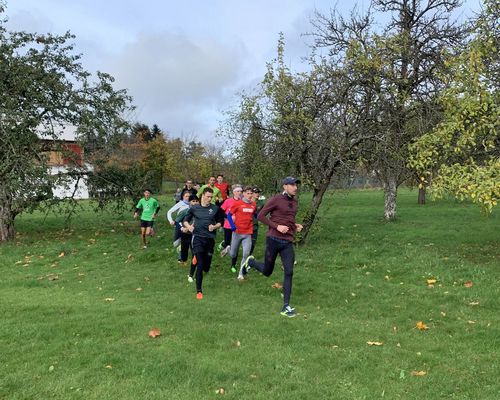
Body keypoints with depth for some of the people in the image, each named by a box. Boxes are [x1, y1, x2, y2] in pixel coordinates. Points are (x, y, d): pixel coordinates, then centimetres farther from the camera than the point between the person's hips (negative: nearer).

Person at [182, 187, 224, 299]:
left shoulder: (215, 209, 4)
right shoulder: (194, 208, 4)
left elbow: (220, 222, 14)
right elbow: (185, 220, 14)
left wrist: (215, 226, -7)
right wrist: (188, 226, -7)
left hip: (210, 238, 2)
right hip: (198, 238, -2)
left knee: (206, 267, 8)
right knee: (199, 265, -10)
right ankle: (199, 291, 0)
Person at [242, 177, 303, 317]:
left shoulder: (295, 202, 12)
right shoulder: (276, 199, -8)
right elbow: (260, 216, -8)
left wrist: (295, 226, 8)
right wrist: (277, 226, -17)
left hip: (288, 242, 5)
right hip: (274, 240, -5)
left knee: (289, 273, -4)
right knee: (267, 272, 9)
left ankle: (286, 306, 3)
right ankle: (250, 262, 41)